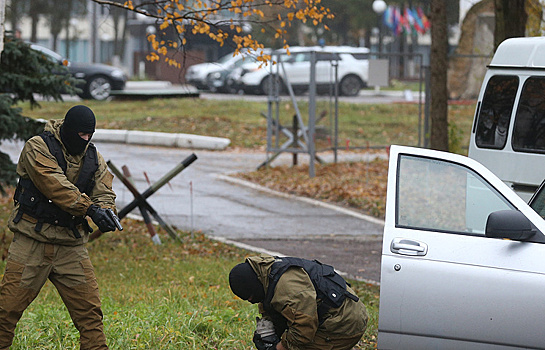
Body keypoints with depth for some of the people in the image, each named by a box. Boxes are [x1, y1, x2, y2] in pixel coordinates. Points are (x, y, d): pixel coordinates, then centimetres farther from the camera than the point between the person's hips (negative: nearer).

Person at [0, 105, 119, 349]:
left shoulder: (93, 158, 10)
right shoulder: (38, 148, -8)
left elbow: (104, 194, 5)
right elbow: (55, 185, -21)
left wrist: (105, 211, -20)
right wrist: (90, 208, -29)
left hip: (71, 246, 4)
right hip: (32, 241, -4)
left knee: (89, 310, 0)